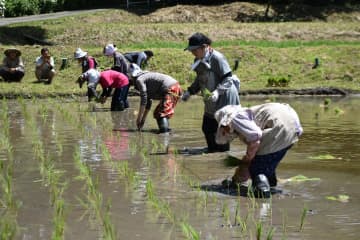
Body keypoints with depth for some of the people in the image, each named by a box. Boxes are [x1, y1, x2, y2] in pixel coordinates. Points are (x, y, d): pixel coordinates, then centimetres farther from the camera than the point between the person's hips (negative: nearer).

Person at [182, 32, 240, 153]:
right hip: (211, 103, 9)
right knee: (207, 129, 14)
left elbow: (228, 80, -21)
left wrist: (217, 91, -35)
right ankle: (212, 152, 29)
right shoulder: (199, 61, 6)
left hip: (224, 99, -9)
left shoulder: (217, 58, -20)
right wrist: (189, 92, 6)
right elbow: (199, 80, 19)